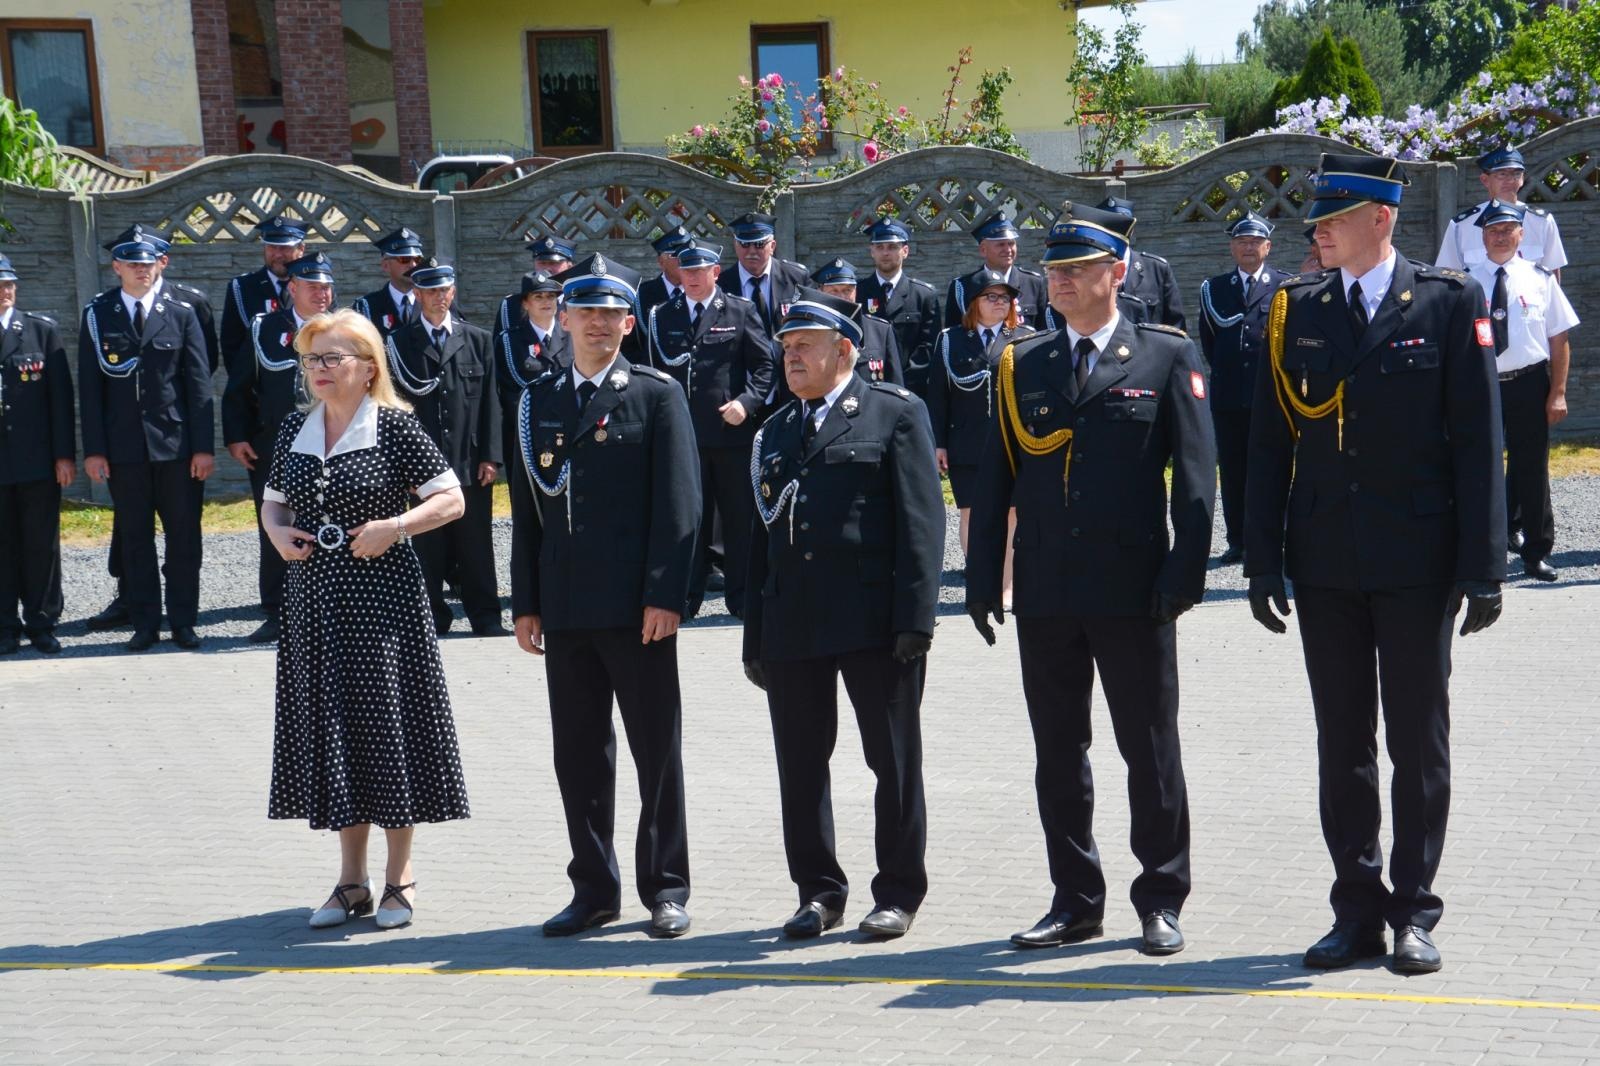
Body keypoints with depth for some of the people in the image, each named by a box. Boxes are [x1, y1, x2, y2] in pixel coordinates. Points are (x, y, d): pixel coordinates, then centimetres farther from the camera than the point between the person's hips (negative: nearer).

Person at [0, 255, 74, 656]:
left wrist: (65, 454, -3)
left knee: (42, 545, 5)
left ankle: (41, 624, 15)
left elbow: (61, 394, 2)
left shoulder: (42, 330, 3)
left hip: (37, 460, 0)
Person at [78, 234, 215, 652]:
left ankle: (183, 621, 13)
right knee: (134, 538, 6)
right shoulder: (97, 315, 3)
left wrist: (203, 446, -3)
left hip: (176, 443, 0)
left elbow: (198, 382, 2)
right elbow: (90, 387, 2)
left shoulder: (181, 314, 4)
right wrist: (93, 449, -4)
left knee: (184, 536, 3)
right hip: (123, 445, 0)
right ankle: (144, 622, 14)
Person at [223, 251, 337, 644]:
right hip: (272, 451, 1)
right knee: (274, 536, 4)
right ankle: (276, 615, 12)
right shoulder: (264, 329, 6)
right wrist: (237, 437, -2)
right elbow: (239, 389, 7)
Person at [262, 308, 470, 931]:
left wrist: (395, 527, -20)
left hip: (382, 594, -5)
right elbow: (273, 501, 20)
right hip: (314, 597, 5)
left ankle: (398, 879, 12)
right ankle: (351, 880, 19)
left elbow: (451, 500, -6)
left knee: (388, 725, -1)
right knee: (330, 727, 8)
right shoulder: (295, 429, 9)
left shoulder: (393, 426, -6)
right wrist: (278, 534, -1)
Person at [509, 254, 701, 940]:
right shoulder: (537, 403, 13)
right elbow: (525, 512, 13)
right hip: (566, 610, 4)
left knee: (657, 752, 3)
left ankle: (666, 889, 13)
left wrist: (665, 596, -13)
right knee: (577, 754, 8)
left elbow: (677, 504, -6)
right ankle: (594, 889, 18)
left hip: (636, 607, -4)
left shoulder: (657, 396, 0)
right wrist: (526, 603, 7)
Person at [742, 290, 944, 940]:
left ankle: (898, 893, 13)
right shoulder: (774, 433, 18)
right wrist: (755, 638, 11)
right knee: (800, 765, 8)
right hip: (791, 628, 5)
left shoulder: (895, 414, 2)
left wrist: (914, 619, -14)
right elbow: (761, 539, 17)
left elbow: (921, 521, -5)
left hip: (875, 622, -5)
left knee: (894, 762, 2)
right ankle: (818, 892, 20)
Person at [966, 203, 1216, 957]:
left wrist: (1183, 575, -11)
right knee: (1058, 754, 9)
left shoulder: (1167, 357, 1)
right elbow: (995, 479, 9)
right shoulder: (1021, 366, 10)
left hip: (1133, 592, -3)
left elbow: (1195, 475, -3)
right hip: (1045, 594, 4)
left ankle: (1161, 902, 15)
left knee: (1150, 751, 4)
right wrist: (983, 580, 3)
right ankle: (1076, 901, 20)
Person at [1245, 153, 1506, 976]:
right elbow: (1270, 441, 7)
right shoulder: (1295, 308, 5)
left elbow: (1478, 440, -5)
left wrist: (1482, 567, -9)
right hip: (1325, 561, 3)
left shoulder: (1449, 302, -3)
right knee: (1341, 745, 8)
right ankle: (1357, 911, 17)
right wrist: (1264, 560, 2)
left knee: (1419, 743, 5)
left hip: (1417, 560, -3)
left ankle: (1414, 912, 14)